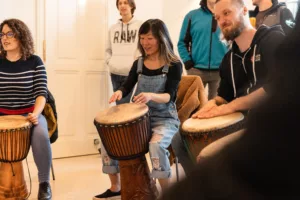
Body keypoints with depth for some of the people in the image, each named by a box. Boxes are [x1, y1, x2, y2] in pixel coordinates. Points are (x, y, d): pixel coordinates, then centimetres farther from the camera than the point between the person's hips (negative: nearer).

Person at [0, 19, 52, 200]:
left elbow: (41, 93, -9)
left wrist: (36, 113, -27)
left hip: (28, 114, -2)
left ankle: (44, 182, -14)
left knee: (41, 136, -32)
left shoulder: (35, 62, -4)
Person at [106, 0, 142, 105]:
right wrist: (109, 61, 6)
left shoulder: (140, 25, 1)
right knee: (119, 105, 10)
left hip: (131, 72, -4)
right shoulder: (113, 28, 14)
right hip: (115, 73, 5)